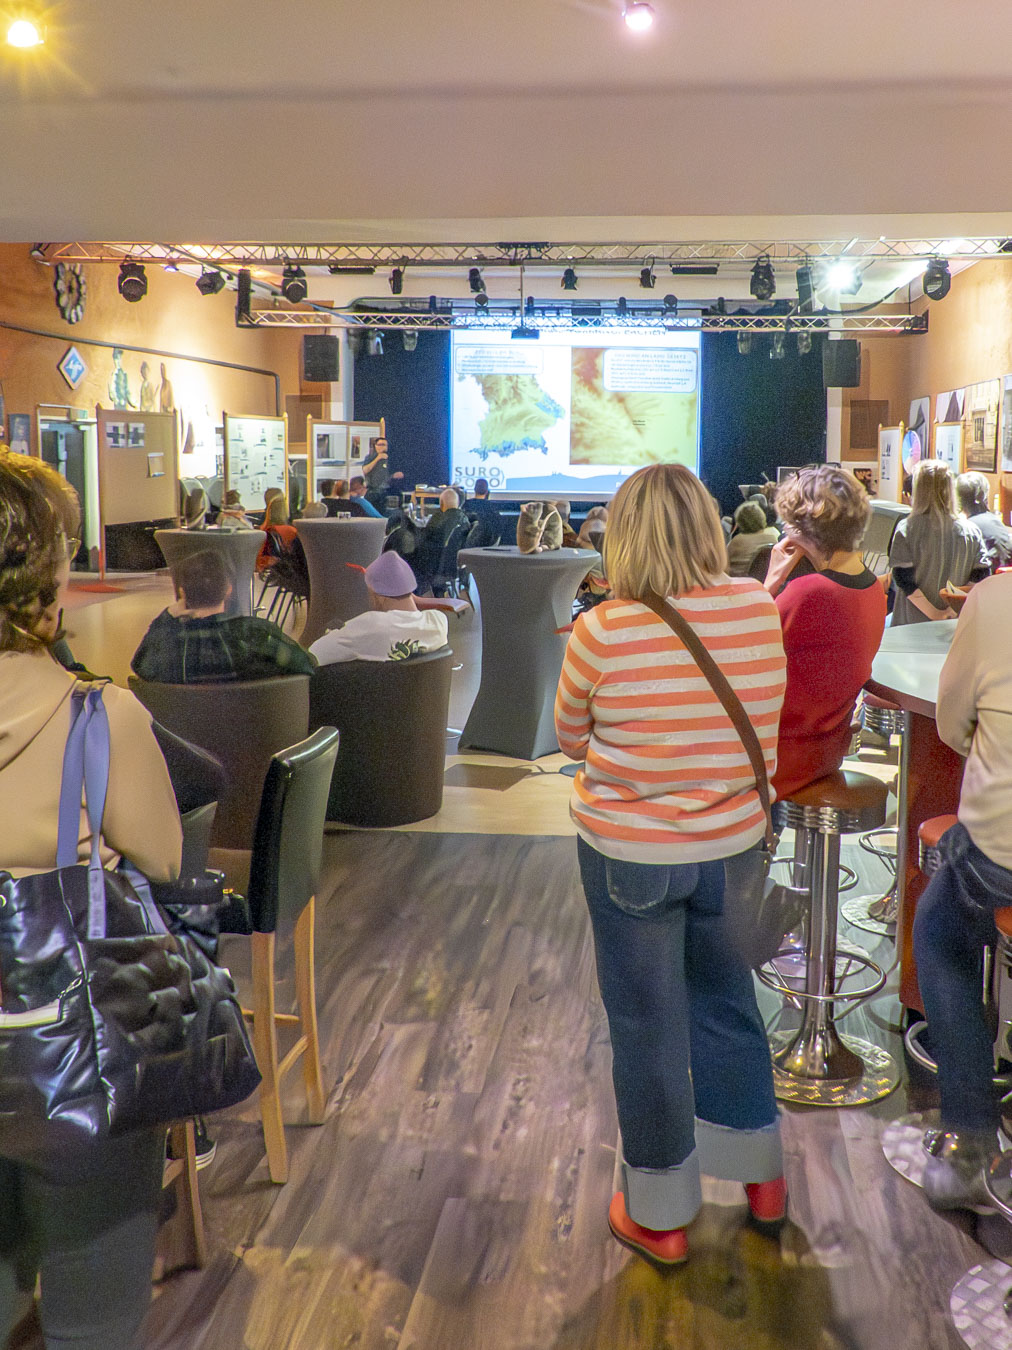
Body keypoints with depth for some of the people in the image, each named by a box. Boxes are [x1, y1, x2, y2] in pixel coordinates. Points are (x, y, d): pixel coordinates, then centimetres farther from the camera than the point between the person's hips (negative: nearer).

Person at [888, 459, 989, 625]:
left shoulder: (906, 529, -10)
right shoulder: (970, 531, -1)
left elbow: (902, 579, -15)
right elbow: (982, 575, -2)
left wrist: (934, 613, -13)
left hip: (913, 624, -3)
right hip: (957, 623, 3)